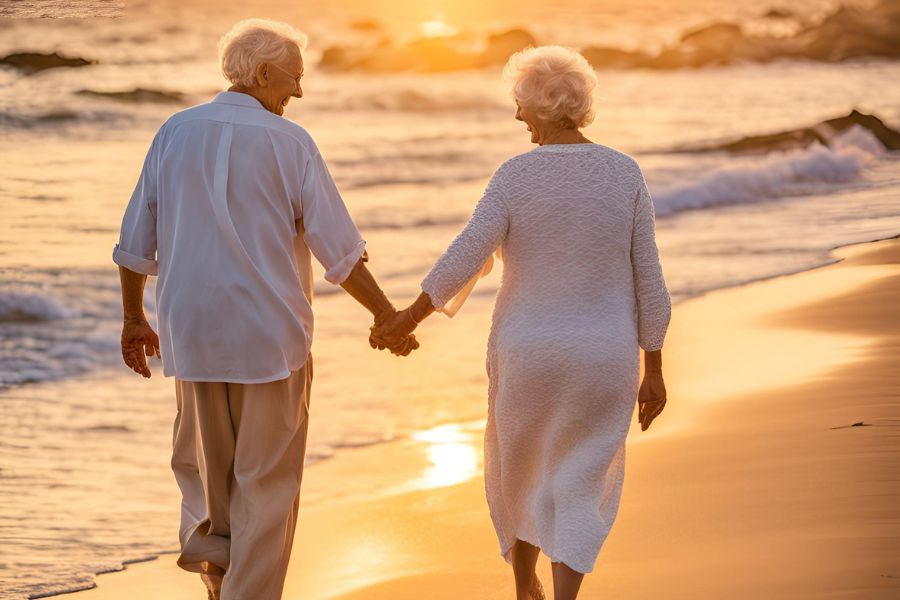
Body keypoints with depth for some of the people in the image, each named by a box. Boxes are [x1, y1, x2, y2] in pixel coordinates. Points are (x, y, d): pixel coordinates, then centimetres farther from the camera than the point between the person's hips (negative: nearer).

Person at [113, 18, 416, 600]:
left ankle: (209, 546, 4)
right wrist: (388, 316, 3)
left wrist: (133, 320, 18)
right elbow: (340, 251, -9)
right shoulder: (289, 143, -9)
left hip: (193, 331, 3)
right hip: (271, 335, -3)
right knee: (267, 479, 7)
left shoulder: (175, 133, 1)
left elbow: (136, 242, 5)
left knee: (203, 463, 23)